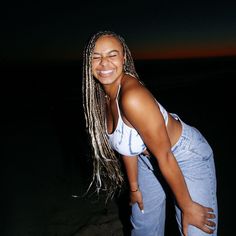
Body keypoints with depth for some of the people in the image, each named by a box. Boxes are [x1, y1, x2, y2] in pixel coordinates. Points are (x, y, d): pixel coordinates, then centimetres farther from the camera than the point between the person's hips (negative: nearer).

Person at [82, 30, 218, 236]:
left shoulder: (132, 97, -35)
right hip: (149, 159, 7)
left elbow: (165, 157, -28)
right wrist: (134, 187, 7)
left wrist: (187, 207, -16)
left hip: (185, 156, -7)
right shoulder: (103, 95, -10)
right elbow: (127, 143, -1)